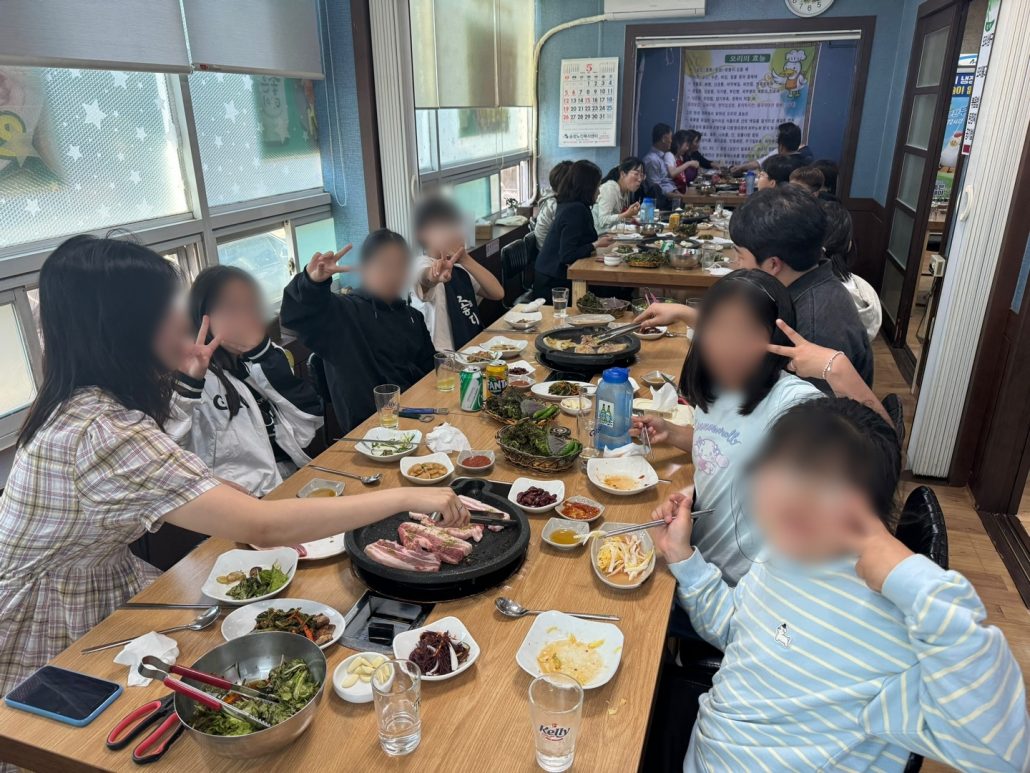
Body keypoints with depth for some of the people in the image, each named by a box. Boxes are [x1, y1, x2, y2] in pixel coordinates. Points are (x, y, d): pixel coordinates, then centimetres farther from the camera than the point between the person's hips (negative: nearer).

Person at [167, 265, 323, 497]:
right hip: (248, 499, -5)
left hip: (297, 480, 5)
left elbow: (307, 427, -1)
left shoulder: (270, 356, 10)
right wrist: (190, 380, -27)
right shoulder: (191, 369, -3)